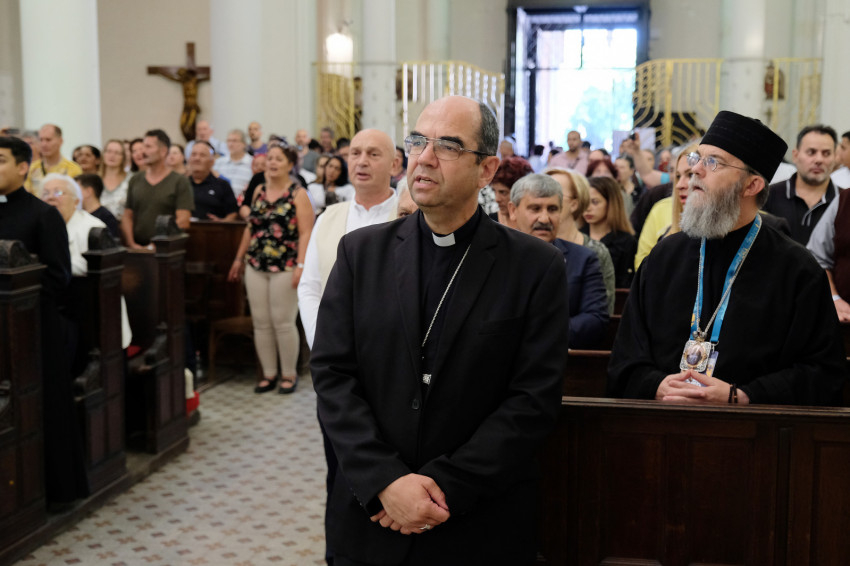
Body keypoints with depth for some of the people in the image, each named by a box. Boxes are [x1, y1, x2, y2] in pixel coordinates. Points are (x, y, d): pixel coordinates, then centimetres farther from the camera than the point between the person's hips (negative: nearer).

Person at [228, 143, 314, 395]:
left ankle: (289, 374, 12)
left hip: (285, 268, -5)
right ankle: (269, 374, 16)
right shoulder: (259, 191, 12)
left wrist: (301, 265, -19)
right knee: (261, 323, 6)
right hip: (256, 266, 5)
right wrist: (239, 258, 17)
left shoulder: (298, 194, -4)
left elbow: (306, 233, -11)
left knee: (283, 323, -2)